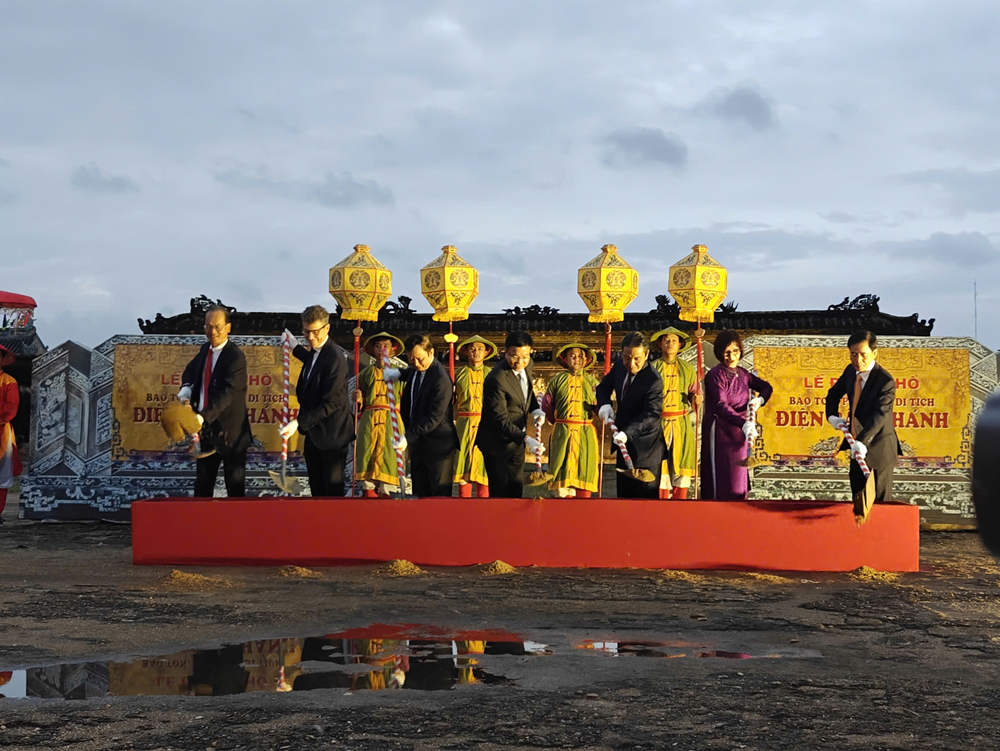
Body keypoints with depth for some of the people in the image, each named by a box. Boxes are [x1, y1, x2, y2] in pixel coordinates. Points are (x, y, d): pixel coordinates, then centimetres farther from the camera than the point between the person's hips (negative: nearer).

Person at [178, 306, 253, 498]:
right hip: (206, 431, 7)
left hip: (229, 432, -7)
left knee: (235, 487, 2)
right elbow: (190, 372, 21)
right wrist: (185, 391, -2)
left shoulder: (236, 357, -17)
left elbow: (227, 392, -27)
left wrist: (203, 416, -39)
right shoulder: (206, 349, 7)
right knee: (202, 485, 13)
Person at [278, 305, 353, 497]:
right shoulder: (314, 351, 5)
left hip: (331, 434, -9)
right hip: (313, 433, 9)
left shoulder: (335, 358, -23)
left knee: (333, 491, 0)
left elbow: (331, 403, -27)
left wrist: (299, 422, -30)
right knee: (317, 489, 15)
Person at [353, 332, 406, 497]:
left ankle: (385, 491, -7)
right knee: (368, 457, -4)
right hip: (369, 421, 1)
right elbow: (360, 403, 17)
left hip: (392, 422, -1)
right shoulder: (366, 373, 14)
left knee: (388, 457, -8)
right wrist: (358, 399, -6)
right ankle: (369, 490, -1)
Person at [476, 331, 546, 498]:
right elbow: (500, 419, -28)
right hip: (497, 443, -8)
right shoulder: (496, 379, -29)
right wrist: (526, 439, -34)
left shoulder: (527, 366, -4)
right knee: (499, 491, 0)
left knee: (516, 488, 16)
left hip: (516, 441, 8)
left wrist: (535, 409, -5)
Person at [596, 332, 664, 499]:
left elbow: (651, 414, -29)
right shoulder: (620, 366, -1)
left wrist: (627, 433, -41)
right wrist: (604, 404, -8)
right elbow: (604, 386, 15)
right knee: (624, 493, 16)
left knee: (646, 495, -2)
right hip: (623, 442, 8)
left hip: (645, 447, -8)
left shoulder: (653, 380, -24)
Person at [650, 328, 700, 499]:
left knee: (681, 468, -1)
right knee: (660, 467, -5)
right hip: (659, 423, -1)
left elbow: (694, 393, 11)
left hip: (682, 424, 1)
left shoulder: (688, 369, 10)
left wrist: (696, 400, -10)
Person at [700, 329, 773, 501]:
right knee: (721, 482, -9)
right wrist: (744, 424, -43)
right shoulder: (715, 376, -15)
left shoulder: (742, 374, 7)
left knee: (738, 484, 11)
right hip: (719, 433, -8)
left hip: (738, 433, 8)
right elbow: (720, 405, -29)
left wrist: (760, 400, -4)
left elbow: (766, 387, 20)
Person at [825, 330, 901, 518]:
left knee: (880, 501, 1)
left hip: (879, 449, -8)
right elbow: (834, 394, 18)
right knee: (859, 499, 18)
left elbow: (879, 415, -35)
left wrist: (862, 442, -48)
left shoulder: (886, 382, -24)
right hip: (857, 446, 8)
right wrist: (832, 416, -1)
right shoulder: (850, 371, 0)